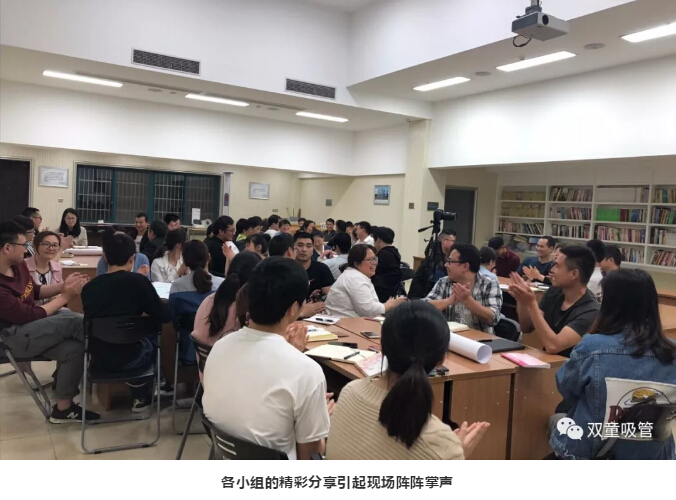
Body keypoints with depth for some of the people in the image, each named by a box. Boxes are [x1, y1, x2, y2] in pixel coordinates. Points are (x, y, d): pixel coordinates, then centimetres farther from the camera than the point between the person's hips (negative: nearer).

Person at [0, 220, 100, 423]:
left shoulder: (18, 265, 1)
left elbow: (35, 291, 18)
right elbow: (30, 316, -23)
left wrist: (63, 285, 2)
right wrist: (65, 297, -15)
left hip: (33, 323, 9)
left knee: (73, 348, -15)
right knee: (76, 322, -28)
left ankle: (63, 408, 0)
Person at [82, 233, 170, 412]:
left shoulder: (89, 286, -2)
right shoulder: (137, 281, -13)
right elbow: (165, 316, -9)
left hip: (98, 359, 4)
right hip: (128, 358, -4)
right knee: (152, 338, 27)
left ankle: (139, 394, 38)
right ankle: (141, 397, 37)